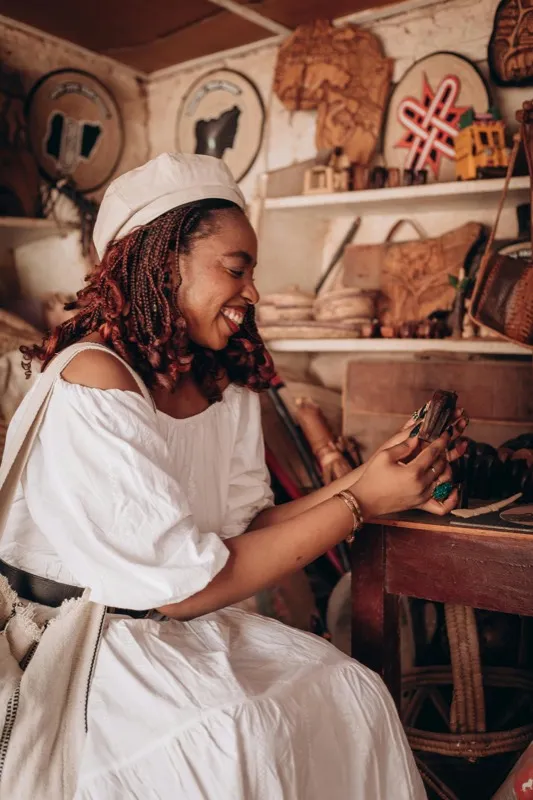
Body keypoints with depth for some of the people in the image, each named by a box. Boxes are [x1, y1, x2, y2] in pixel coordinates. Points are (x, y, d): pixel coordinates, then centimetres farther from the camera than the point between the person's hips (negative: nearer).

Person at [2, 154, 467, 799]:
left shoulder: (229, 387, 1)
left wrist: (370, 476, -10)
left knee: (355, 693, -8)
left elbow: (248, 528, 0)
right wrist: (360, 502, -21)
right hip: (81, 641, -6)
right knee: (240, 738, -27)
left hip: (193, 625, 7)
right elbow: (186, 586, -24)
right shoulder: (93, 387, -25)